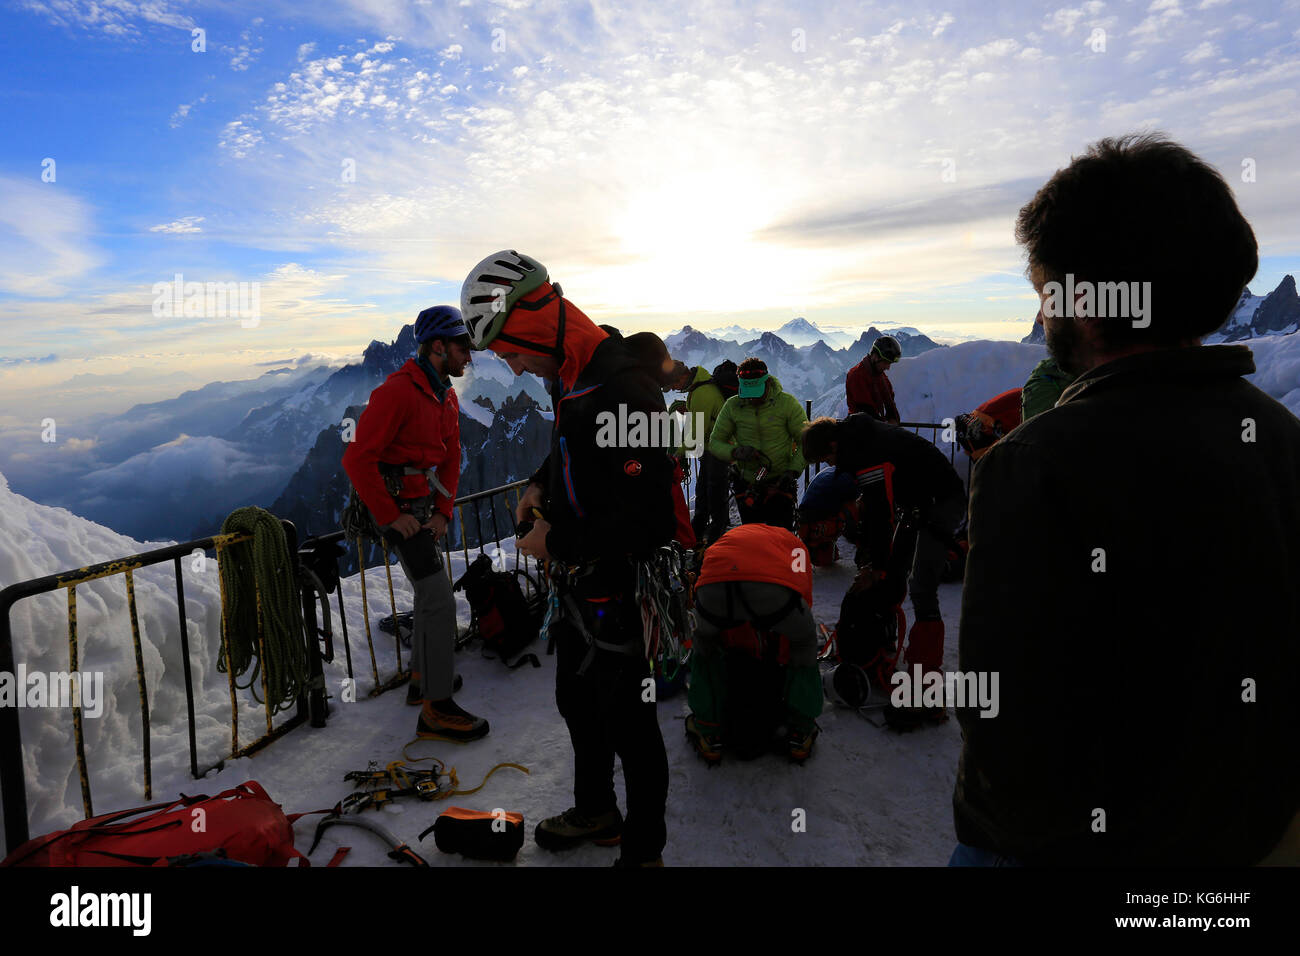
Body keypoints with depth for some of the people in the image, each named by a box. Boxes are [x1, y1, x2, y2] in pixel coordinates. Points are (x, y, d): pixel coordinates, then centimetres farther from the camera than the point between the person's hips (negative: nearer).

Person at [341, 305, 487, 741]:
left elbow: (450, 459, 14)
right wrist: (391, 516, -22)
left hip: (424, 504, 10)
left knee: (430, 588, 19)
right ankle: (436, 709, -6)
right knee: (439, 597, -13)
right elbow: (358, 458, -25)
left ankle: (423, 675, 37)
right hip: (396, 504, -10)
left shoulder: (446, 398, 8)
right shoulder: (398, 391, -22)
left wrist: (442, 510, 3)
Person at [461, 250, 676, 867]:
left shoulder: (623, 393, -28)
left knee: (629, 724, 8)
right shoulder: (575, 375, 3)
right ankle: (595, 811, 49)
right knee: (577, 702, 25)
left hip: (618, 592, -10)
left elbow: (645, 519, -30)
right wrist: (541, 483, 5)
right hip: (578, 584, 10)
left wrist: (557, 542, -20)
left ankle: (643, 850, 32)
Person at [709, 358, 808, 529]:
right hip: (747, 486, 2)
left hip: (780, 483, -2)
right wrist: (735, 452, -21)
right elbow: (715, 442, 1)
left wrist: (793, 471, -18)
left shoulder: (787, 402, -8)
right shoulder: (732, 406, -3)